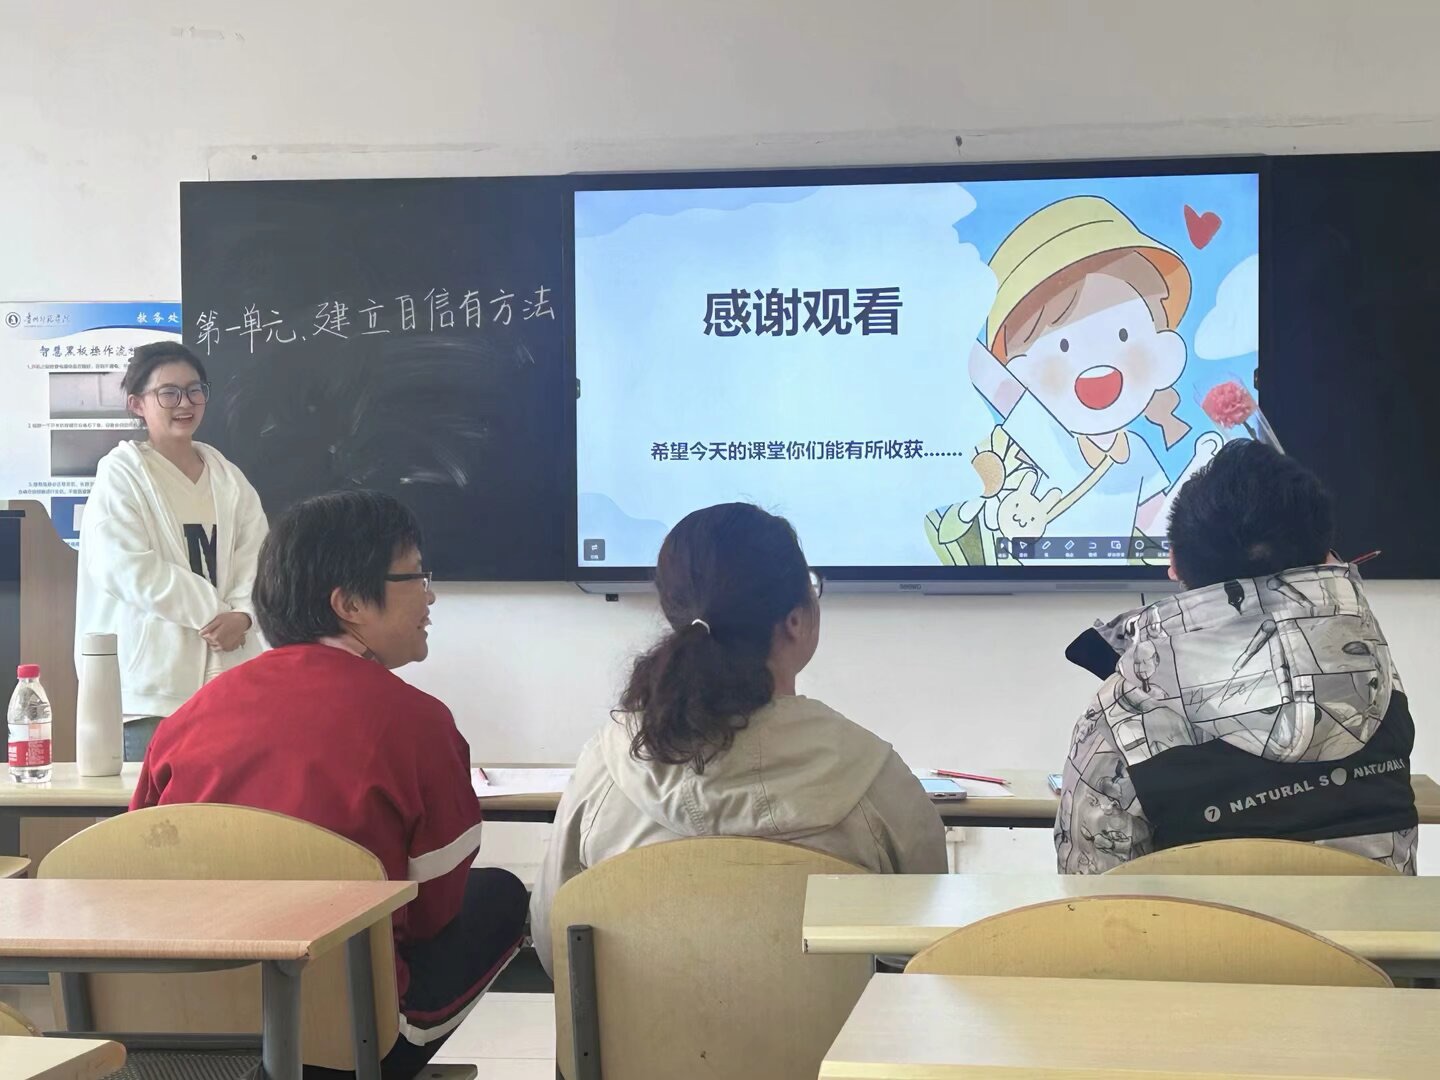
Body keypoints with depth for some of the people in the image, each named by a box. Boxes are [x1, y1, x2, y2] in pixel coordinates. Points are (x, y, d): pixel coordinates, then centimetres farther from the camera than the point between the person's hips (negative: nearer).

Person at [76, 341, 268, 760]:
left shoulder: (228, 477, 14)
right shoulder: (121, 473, -1)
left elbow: (256, 559, 8)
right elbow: (127, 568, -11)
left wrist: (241, 615, -12)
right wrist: (210, 611, -11)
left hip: (226, 674, 4)